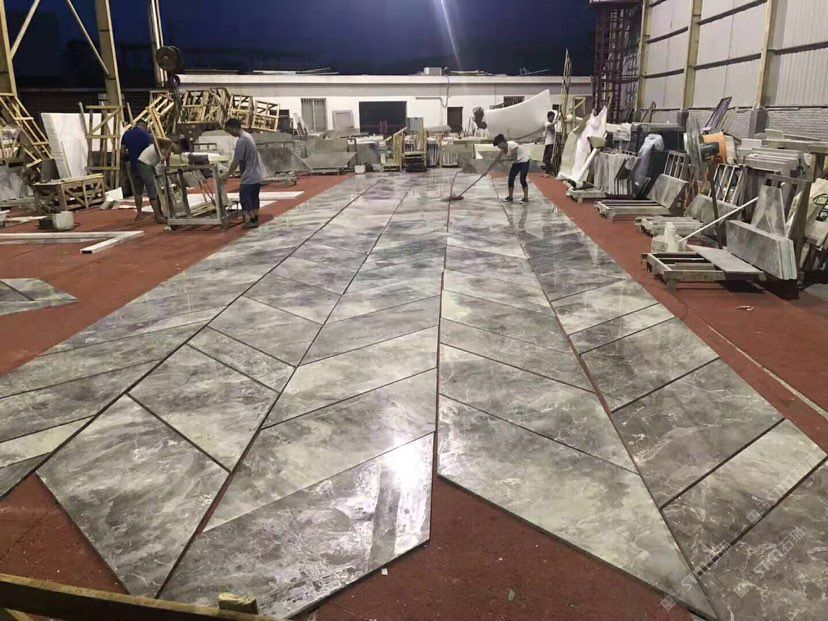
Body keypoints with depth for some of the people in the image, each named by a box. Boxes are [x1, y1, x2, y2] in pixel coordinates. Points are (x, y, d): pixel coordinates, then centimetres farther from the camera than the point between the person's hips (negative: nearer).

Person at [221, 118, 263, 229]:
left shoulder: (241, 140, -18)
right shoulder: (248, 136, 12)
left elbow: (236, 161, -18)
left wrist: (227, 175, -9)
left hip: (249, 177, -9)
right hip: (256, 175, 9)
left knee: (245, 198, -2)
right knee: (254, 198, 13)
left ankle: (252, 221, 0)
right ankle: (255, 219, 17)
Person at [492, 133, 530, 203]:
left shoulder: (512, 145, -27)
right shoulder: (503, 149, -3)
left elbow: (513, 157, -28)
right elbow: (497, 160, 1)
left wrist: (503, 159, -26)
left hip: (524, 161, -8)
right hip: (516, 162, 8)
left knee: (522, 180, -12)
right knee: (511, 179, 2)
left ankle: (526, 198, -2)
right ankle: (510, 197, 10)